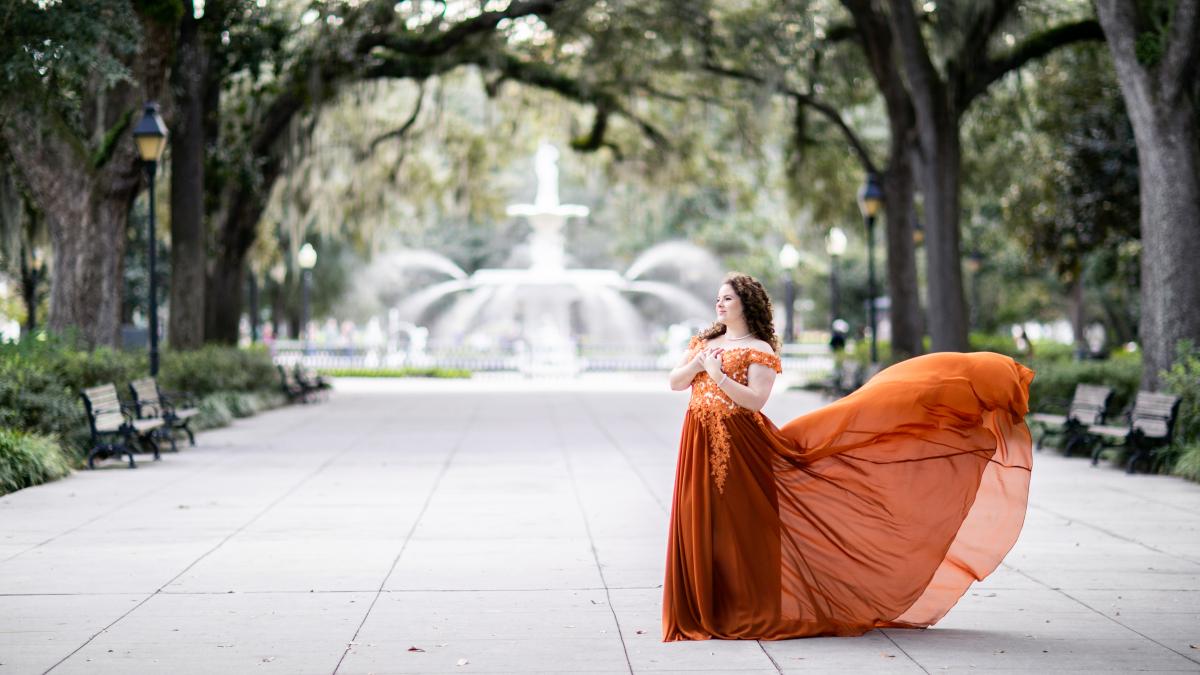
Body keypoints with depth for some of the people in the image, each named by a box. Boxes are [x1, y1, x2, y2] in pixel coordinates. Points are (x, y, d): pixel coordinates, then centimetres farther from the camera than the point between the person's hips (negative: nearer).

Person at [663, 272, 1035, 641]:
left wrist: (718, 374, -20)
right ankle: (709, 613, 14)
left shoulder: (759, 350, -3)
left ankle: (753, 612, 5)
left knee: (743, 527, -4)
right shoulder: (703, 343, 16)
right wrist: (698, 363, -7)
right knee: (704, 528, 6)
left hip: (741, 448, -6)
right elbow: (674, 383, 9)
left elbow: (755, 400, -15)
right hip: (701, 447, 6)